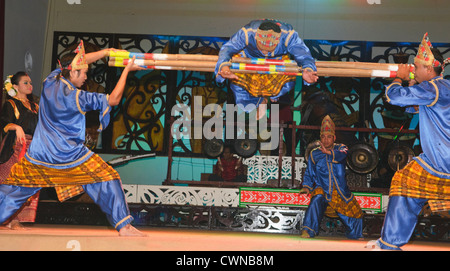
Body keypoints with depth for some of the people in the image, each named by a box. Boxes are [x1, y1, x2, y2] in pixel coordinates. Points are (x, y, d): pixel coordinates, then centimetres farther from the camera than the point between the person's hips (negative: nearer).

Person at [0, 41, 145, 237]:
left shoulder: (49, 82, -1)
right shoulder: (77, 97, -16)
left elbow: (76, 61, 14)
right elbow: (113, 99, -9)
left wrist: (107, 51, 17)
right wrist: (126, 70, -3)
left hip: (38, 157, 5)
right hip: (71, 157, -5)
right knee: (107, 180, 3)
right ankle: (123, 226, 1)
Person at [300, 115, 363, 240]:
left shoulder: (340, 148, 4)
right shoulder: (314, 154, 6)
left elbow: (341, 155, -22)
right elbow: (309, 174, 9)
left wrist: (329, 152, -36)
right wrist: (306, 186, -6)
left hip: (340, 191, 2)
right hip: (322, 188, -1)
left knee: (355, 212, 5)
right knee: (317, 199, -33)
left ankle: (355, 234, 33)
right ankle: (308, 230, -35)